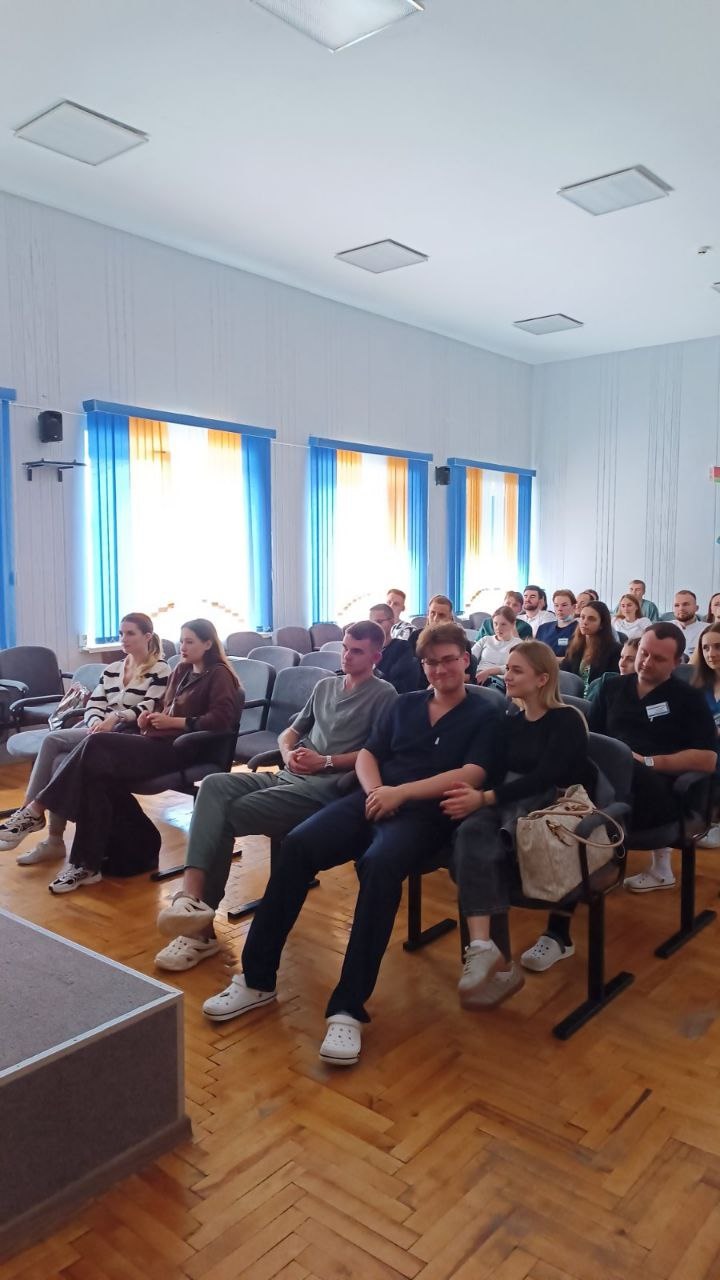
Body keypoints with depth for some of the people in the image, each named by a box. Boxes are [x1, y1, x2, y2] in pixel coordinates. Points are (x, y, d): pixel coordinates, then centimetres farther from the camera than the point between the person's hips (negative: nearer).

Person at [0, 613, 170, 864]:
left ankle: (31, 811, -13)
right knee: (60, 761, -25)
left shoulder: (160, 670, 1)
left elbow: (149, 709, -11)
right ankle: (54, 841, -23)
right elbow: (94, 705, 12)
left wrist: (116, 716, -24)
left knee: (52, 740, -23)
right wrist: (95, 723, -10)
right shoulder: (112, 669, 22)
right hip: (97, 731, 6)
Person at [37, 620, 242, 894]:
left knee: (96, 745, -24)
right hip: (157, 741, 7)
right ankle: (87, 864, -21)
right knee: (97, 773, -22)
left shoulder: (219, 675, -1)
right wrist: (149, 717, 8)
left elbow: (220, 719, -15)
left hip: (178, 749, -7)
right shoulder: (181, 671, 22)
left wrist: (173, 722, -14)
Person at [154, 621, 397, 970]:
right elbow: (289, 733, 27)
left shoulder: (383, 694, 4)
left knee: (228, 814, -24)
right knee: (214, 786, -23)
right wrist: (288, 754, 4)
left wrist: (326, 762, -11)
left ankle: (201, 914, -16)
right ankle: (191, 895, -33)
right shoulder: (325, 686, 26)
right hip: (289, 776, 7)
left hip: (328, 786, -7)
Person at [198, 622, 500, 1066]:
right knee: (297, 846, -21)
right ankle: (257, 978, -12)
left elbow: (471, 776, -7)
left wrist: (401, 792, -14)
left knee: (379, 865, -37)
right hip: (374, 800, 5)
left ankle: (349, 1007, -34)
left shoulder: (484, 716, 7)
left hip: (426, 813, -5)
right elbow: (367, 754, 18)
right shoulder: (405, 704, 23)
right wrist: (374, 790, -5)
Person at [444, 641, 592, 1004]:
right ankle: (487, 952, -43)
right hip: (508, 805, 4)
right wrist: (472, 794, -16)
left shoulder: (567, 720, 0)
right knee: (471, 835, -34)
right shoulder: (509, 722, 20)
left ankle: (484, 949, -26)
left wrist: (484, 799, -24)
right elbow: (498, 773, 9)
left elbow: (545, 777, -15)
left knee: (477, 851, -35)